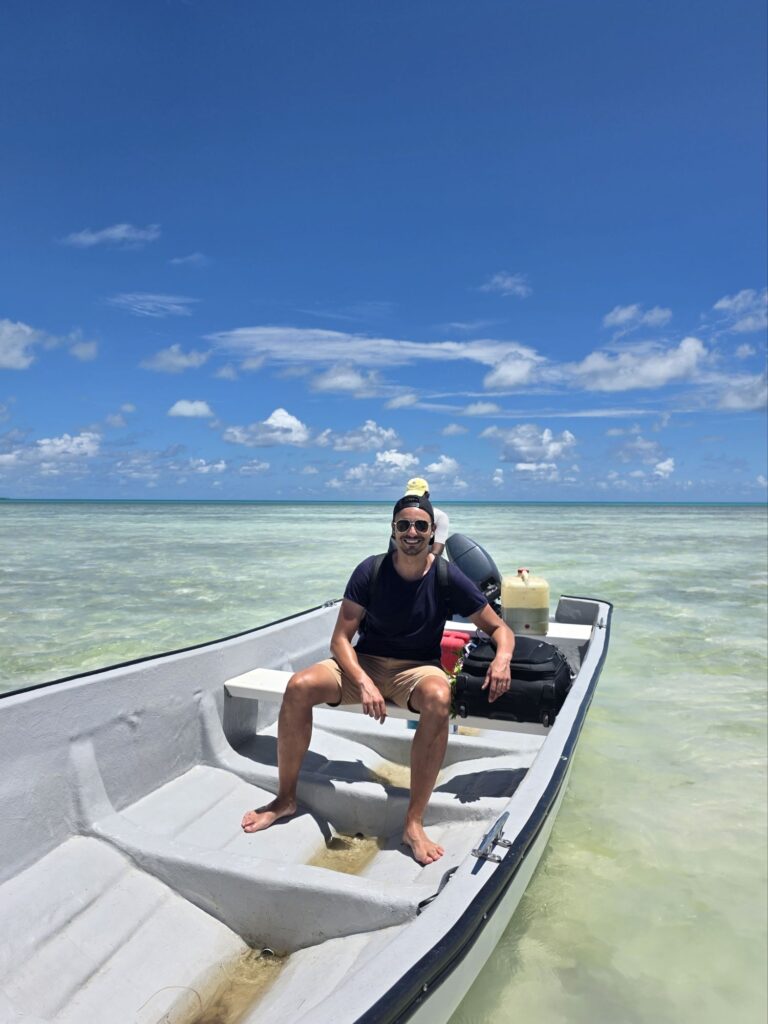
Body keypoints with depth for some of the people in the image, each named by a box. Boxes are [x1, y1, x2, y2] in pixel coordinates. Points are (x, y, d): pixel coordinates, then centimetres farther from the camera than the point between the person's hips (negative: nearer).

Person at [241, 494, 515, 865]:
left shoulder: (448, 578, -9)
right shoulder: (371, 571, -9)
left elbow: (500, 629, -1)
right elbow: (340, 639, -10)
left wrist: (502, 658, -25)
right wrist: (364, 683, -28)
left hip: (418, 668, -1)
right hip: (365, 662, 1)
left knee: (439, 698, -37)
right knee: (298, 687, -24)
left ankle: (414, 823, -23)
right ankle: (285, 799, -2)